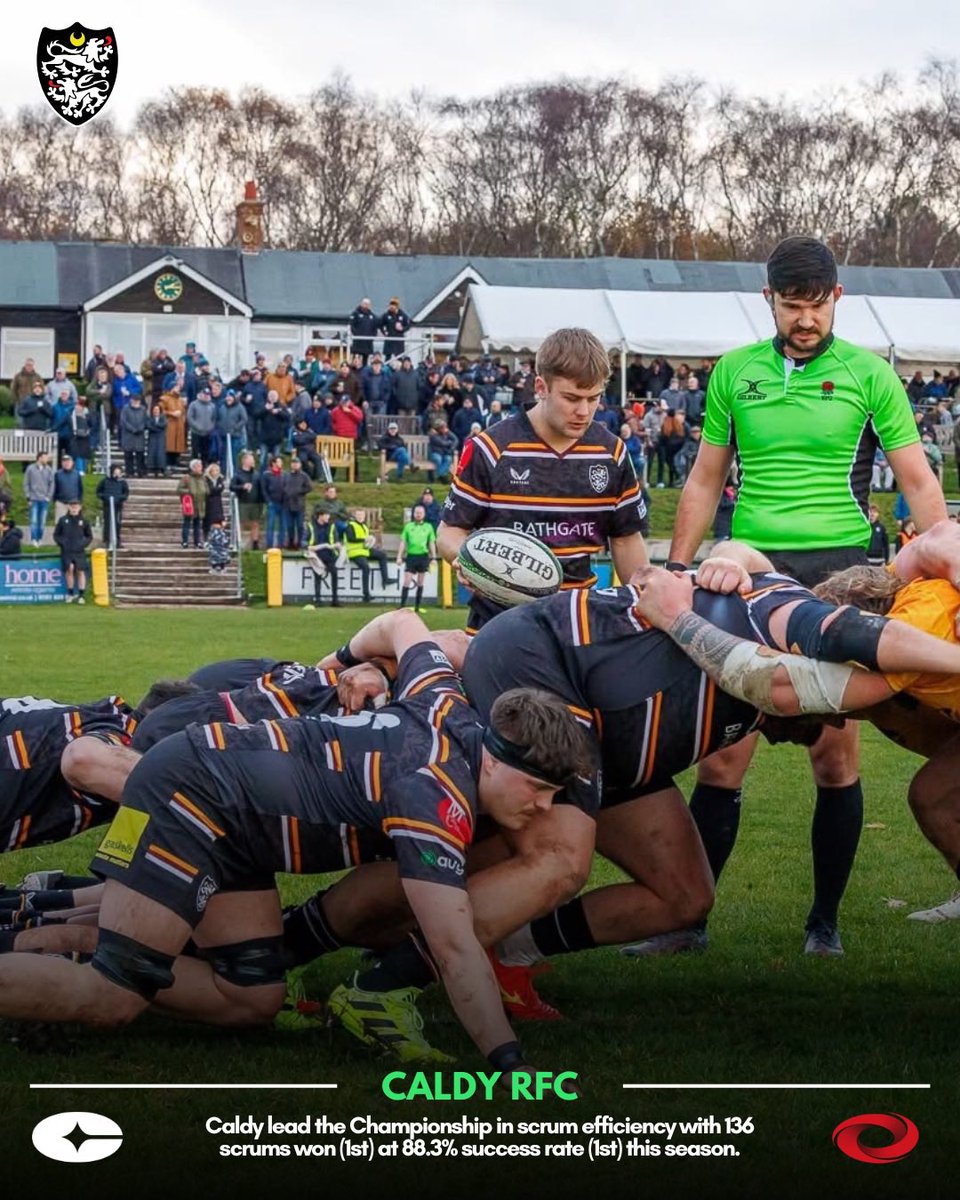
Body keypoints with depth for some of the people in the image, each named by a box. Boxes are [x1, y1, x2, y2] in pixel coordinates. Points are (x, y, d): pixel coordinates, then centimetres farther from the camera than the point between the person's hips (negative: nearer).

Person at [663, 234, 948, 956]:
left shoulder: (869, 375, 3)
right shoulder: (734, 374, 10)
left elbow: (918, 482, 4)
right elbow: (706, 481, 16)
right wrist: (674, 573, 11)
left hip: (839, 571, -2)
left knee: (836, 754, 0)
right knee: (721, 755, -2)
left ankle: (826, 920, 12)